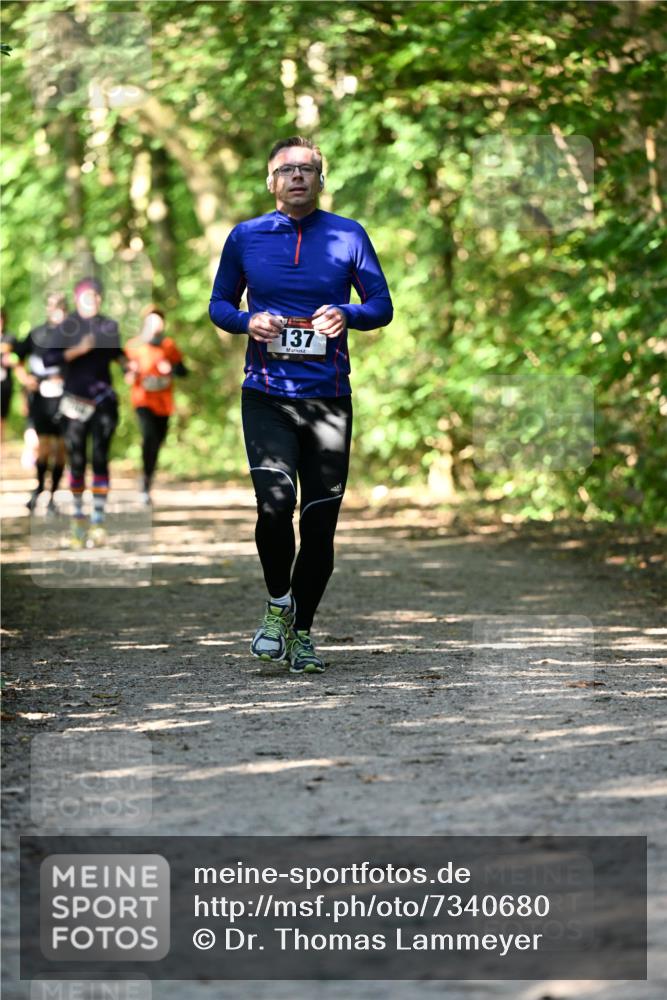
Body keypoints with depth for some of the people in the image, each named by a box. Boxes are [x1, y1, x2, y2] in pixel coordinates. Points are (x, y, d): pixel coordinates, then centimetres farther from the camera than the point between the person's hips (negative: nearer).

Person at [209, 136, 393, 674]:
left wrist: (347, 316, -13)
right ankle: (278, 602, 9)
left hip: (329, 399, 1)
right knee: (274, 505, -18)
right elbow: (219, 304, 15)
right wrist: (247, 322, -7)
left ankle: (302, 631, 21)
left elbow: (382, 305, 8)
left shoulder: (348, 236, 5)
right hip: (266, 397, -1)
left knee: (320, 520, 2)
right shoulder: (246, 237, 6)